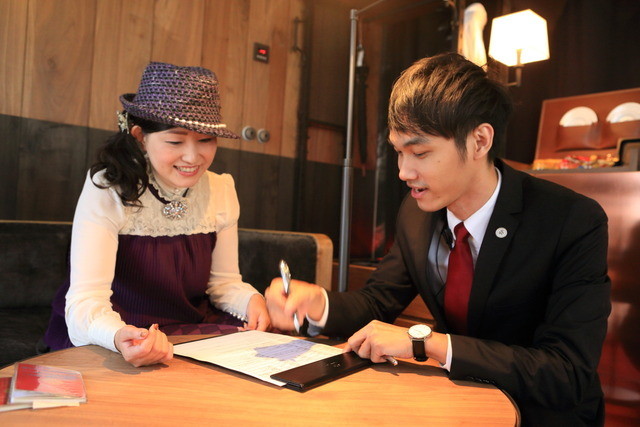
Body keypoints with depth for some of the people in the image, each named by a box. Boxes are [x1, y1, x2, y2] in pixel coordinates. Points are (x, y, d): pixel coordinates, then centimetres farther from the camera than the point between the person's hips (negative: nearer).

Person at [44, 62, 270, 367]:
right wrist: (119, 337, -47)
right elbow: (85, 302, -25)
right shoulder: (107, 190, -19)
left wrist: (250, 301, -18)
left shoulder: (221, 190, -4)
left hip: (195, 332, 4)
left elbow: (224, 281, 3)